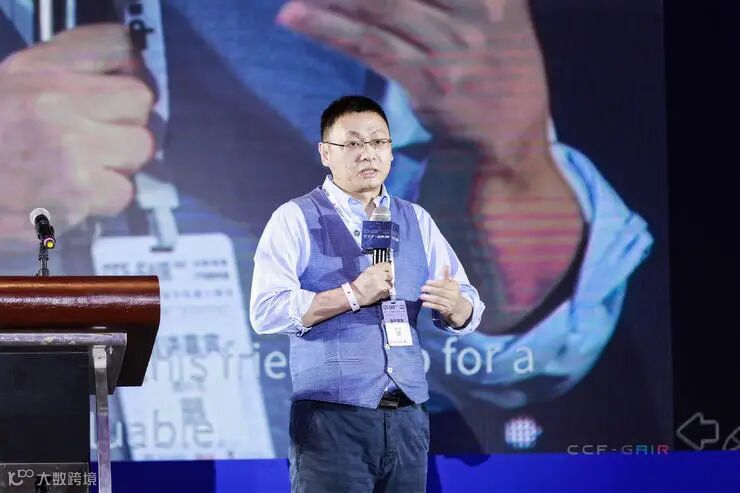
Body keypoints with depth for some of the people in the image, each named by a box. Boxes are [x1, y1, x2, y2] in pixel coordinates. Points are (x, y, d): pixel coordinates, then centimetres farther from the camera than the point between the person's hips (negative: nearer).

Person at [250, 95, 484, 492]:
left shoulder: (417, 221, 13)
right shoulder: (295, 219, 0)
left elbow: (468, 314, 9)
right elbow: (266, 311, -13)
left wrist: (453, 305, -14)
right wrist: (352, 295, -19)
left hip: (407, 417, 4)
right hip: (332, 418, -4)